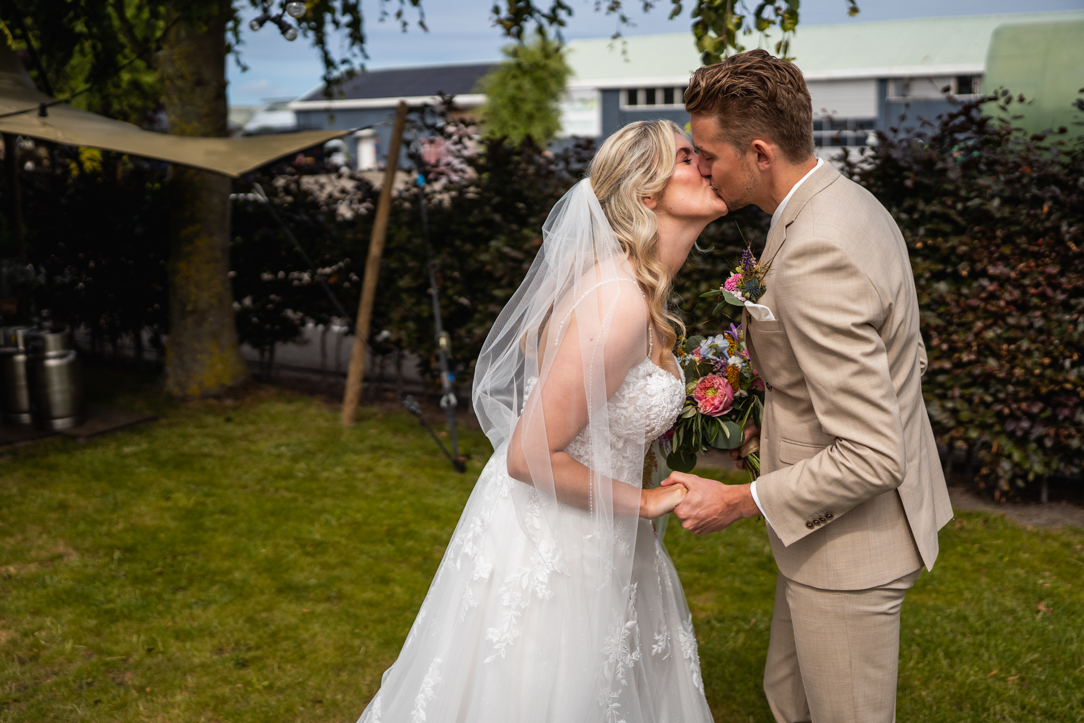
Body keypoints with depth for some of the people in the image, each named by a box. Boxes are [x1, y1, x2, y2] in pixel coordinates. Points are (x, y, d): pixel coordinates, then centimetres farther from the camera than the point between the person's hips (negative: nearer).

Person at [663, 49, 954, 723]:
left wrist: (738, 502, -20)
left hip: (849, 542, -9)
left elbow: (872, 457, -30)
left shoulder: (813, 258, -31)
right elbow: (905, 358, 13)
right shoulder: (851, 202, 2)